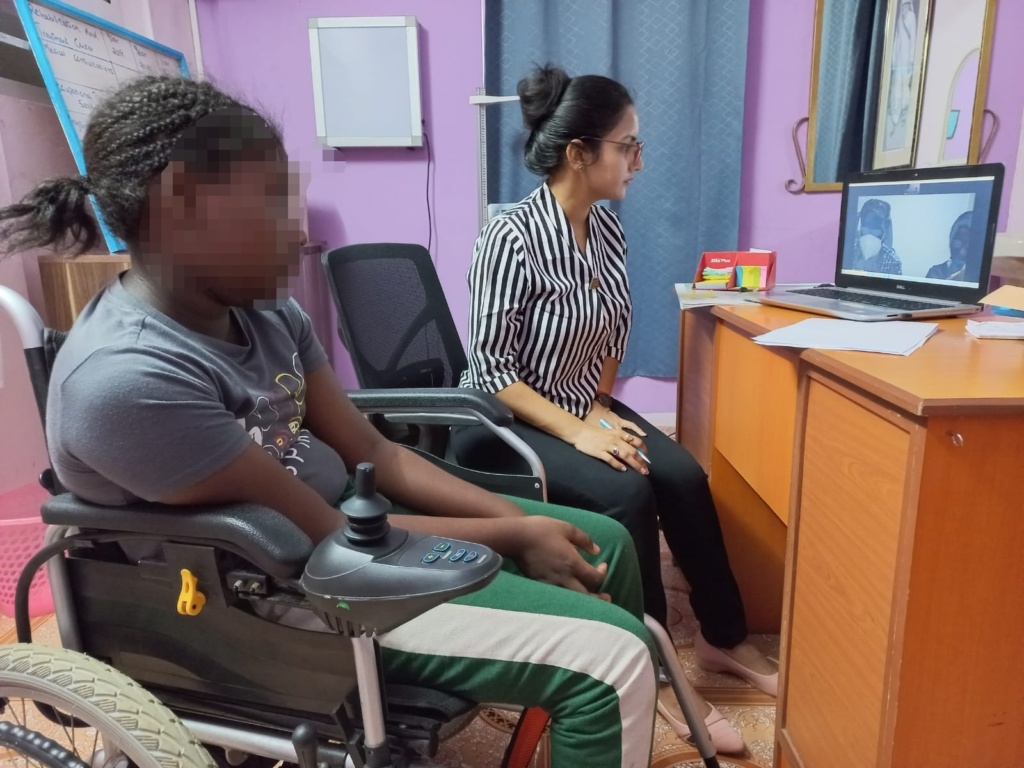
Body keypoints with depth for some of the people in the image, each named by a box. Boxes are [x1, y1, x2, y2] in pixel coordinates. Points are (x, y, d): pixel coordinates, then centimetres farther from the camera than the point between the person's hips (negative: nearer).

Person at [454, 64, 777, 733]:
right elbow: (491, 369, -20)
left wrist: (600, 407, -2)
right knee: (627, 492, -26)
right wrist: (576, 432, -24)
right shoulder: (513, 238, -22)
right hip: (508, 421, -6)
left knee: (684, 476, -13)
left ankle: (724, 639, 8)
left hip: (584, 404, 6)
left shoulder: (608, 228, 1)